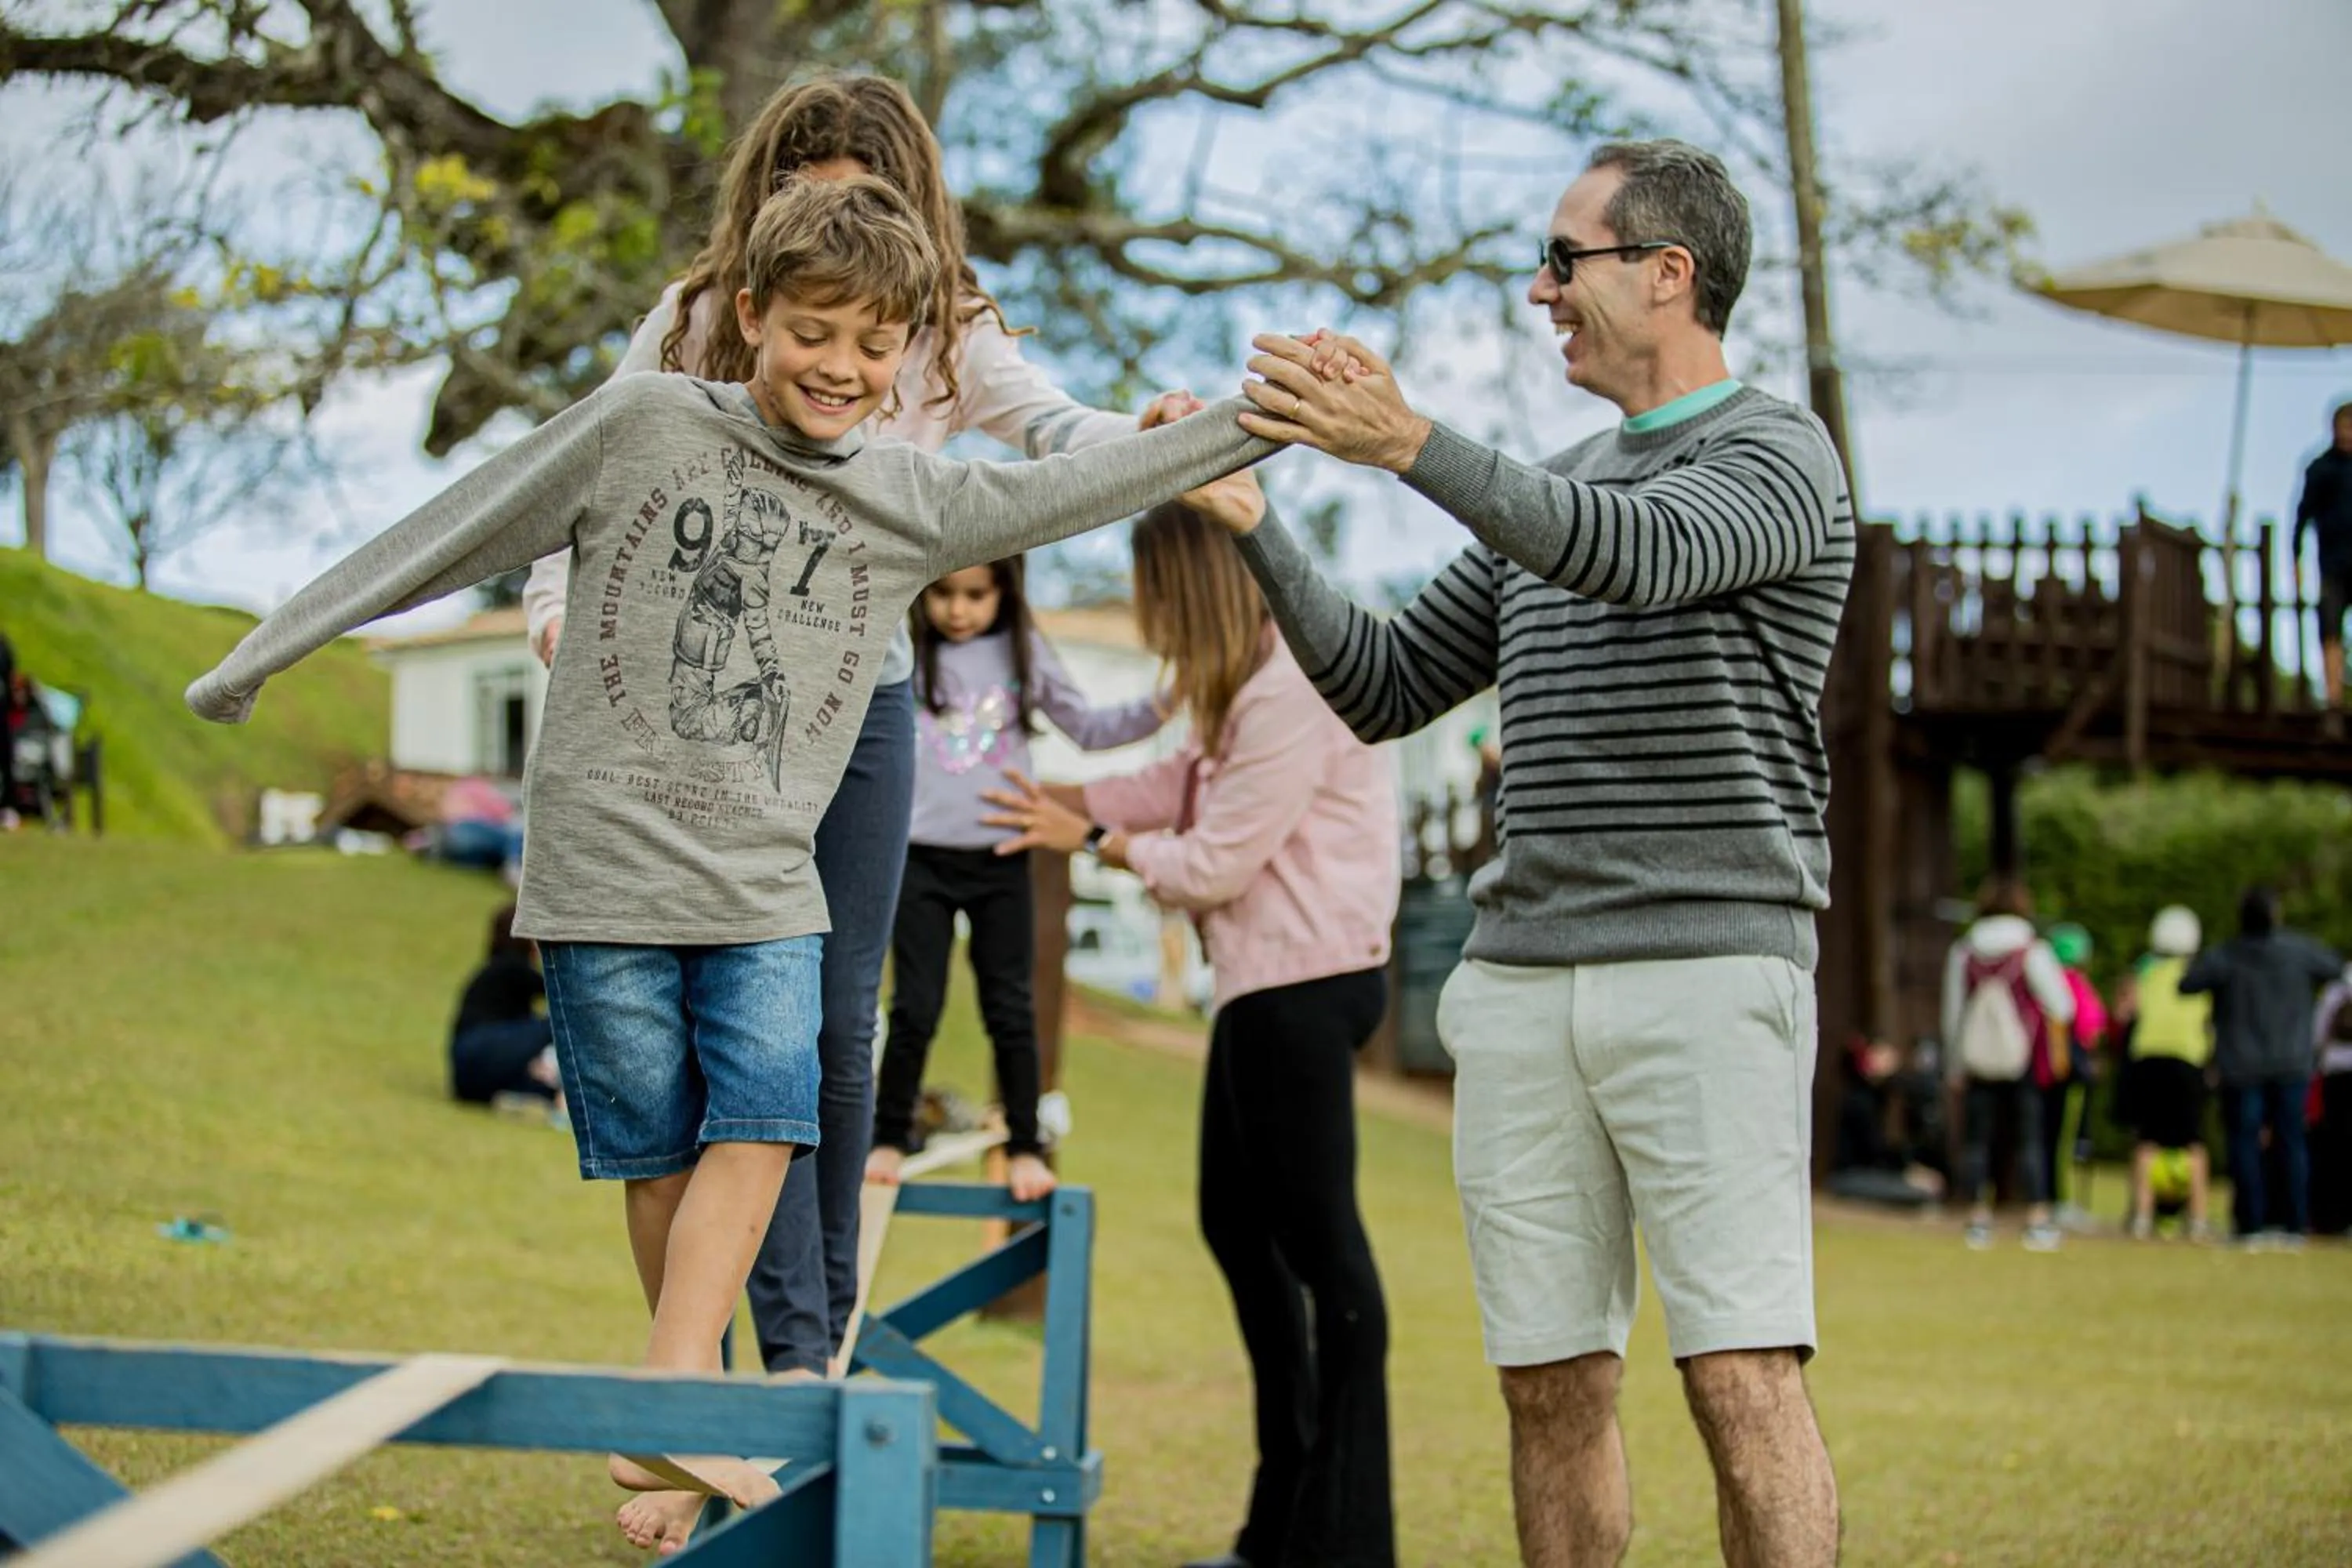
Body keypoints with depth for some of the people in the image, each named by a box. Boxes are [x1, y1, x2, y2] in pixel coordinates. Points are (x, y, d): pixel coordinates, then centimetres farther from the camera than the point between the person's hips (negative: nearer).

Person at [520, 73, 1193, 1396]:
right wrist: (557, 606, -12)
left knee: (843, 1023, 5)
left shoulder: (946, 336, -1)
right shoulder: (697, 324, -1)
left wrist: (1151, 442, -39)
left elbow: (1050, 424, -17)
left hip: (864, 703, 1)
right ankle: (793, 1347, -5)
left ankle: (832, 1318, 21)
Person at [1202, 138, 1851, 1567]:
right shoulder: (1548, 495, 23)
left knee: (1744, 1380, -13)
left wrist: (1407, 441, -32)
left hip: (1709, 969, -6)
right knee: (1554, 1386, 5)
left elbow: (1639, 554, -22)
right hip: (1524, 980, 7)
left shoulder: (1781, 455, 0)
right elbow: (1384, 689, 23)